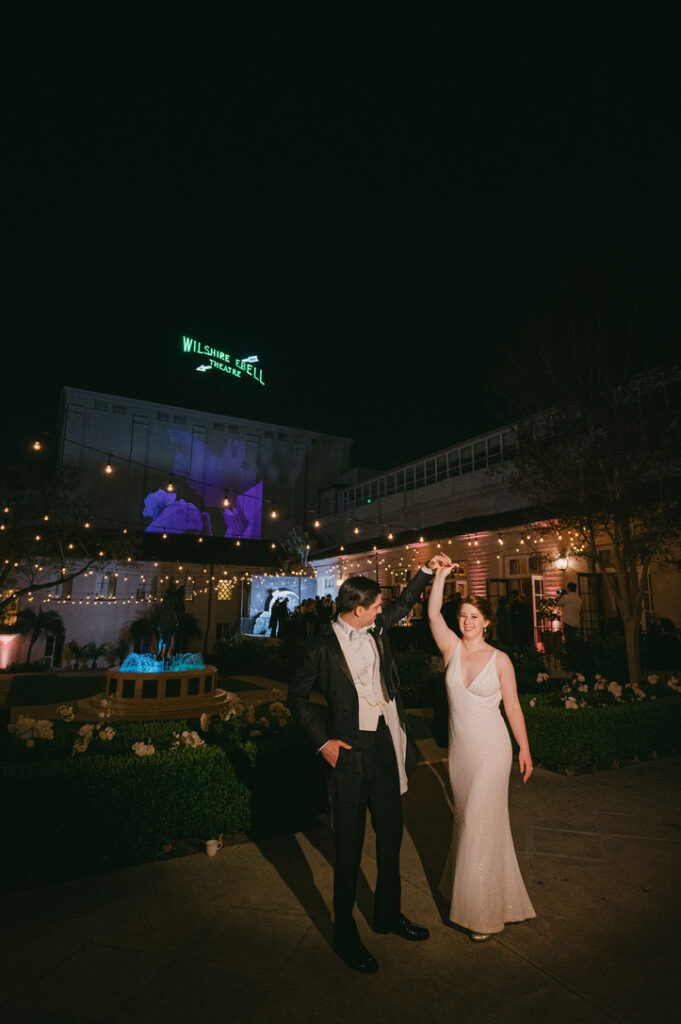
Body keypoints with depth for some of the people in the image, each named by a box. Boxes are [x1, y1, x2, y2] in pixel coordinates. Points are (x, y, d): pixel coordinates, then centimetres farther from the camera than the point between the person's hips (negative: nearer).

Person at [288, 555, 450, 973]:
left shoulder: (376, 629, 2)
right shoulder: (323, 646, -14)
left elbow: (404, 604, 19)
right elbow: (298, 696, -5)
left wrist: (428, 570, 13)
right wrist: (322, 741, -11)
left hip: (385, 744, 6)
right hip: (349, 751, -6)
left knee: (391, 831, 19)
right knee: (349, 844, 6)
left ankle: (389, 912, 41)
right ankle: (345, 932, 27)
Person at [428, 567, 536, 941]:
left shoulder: (500, 660, -8)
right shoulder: (452, 648, -3)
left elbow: (512, 706, -2)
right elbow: (433, 613, -16)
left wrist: (524, 749, 1)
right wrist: (440, 574, -23)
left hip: (491, 749, -3)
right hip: (459, 748, 3)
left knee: (483, 823, 3)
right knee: (465, 820, 17)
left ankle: (484, 910, 21)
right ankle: (465, 889, 38)